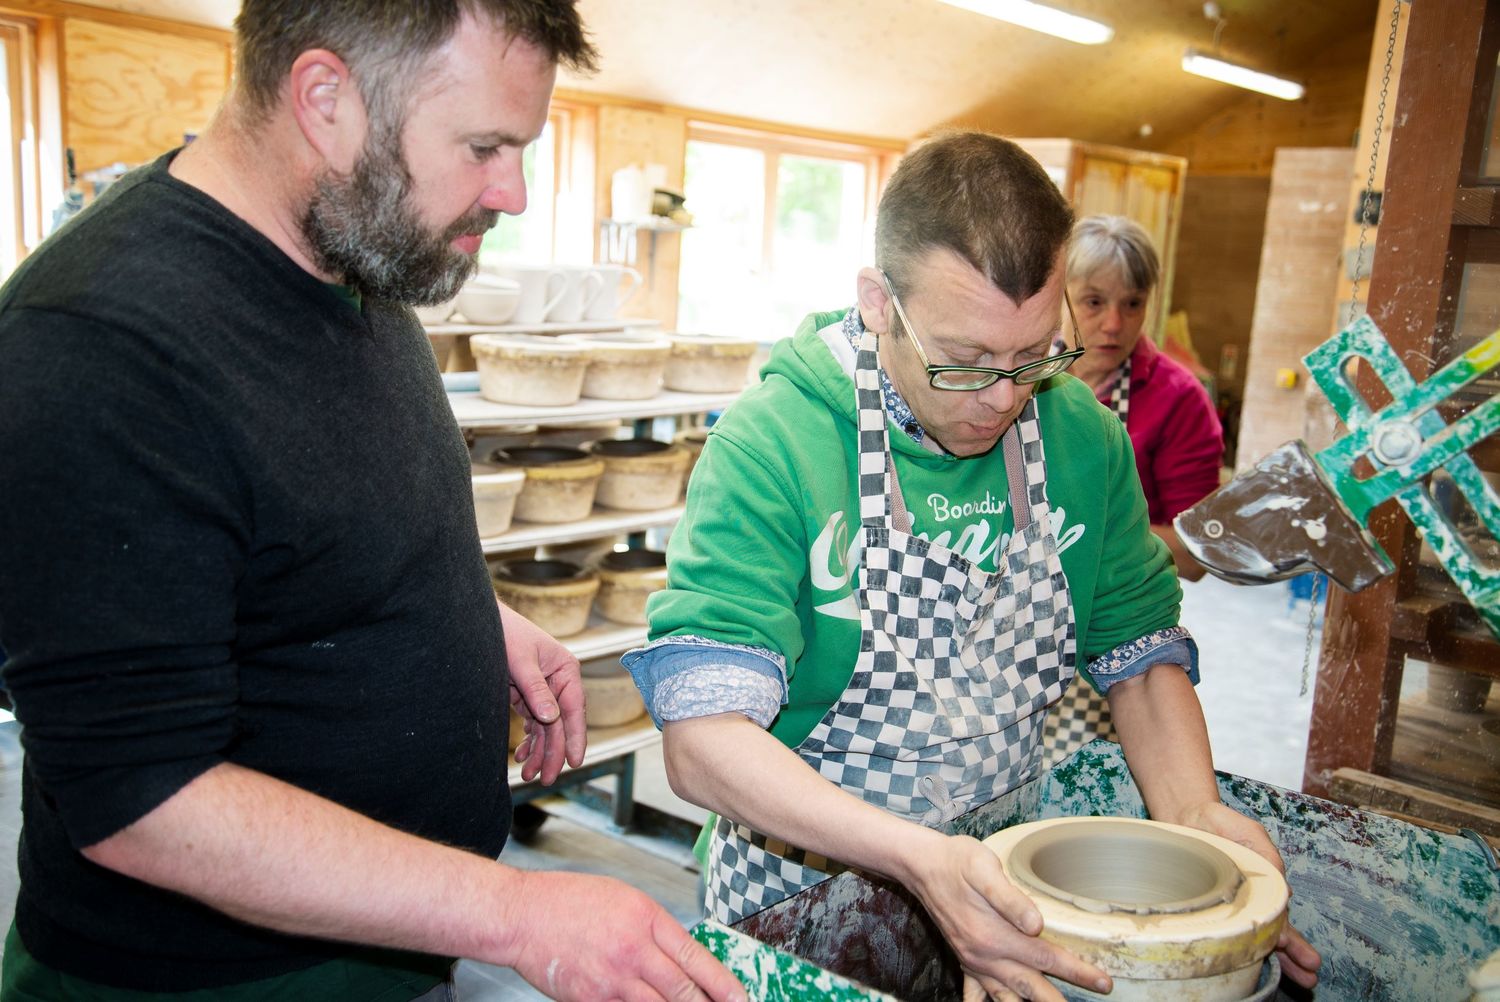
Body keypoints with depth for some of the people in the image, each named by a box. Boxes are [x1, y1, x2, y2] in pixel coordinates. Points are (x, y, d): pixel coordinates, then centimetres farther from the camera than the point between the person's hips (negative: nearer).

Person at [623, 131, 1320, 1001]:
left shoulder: (1081, 434, -2)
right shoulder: (771, 444, -19)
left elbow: (1141, 651, 8)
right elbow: (704, 741, -25)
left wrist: (1192, 813, -10)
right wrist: (918, 858, -37)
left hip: (1006, 878, 5)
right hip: (805, 886, -4)